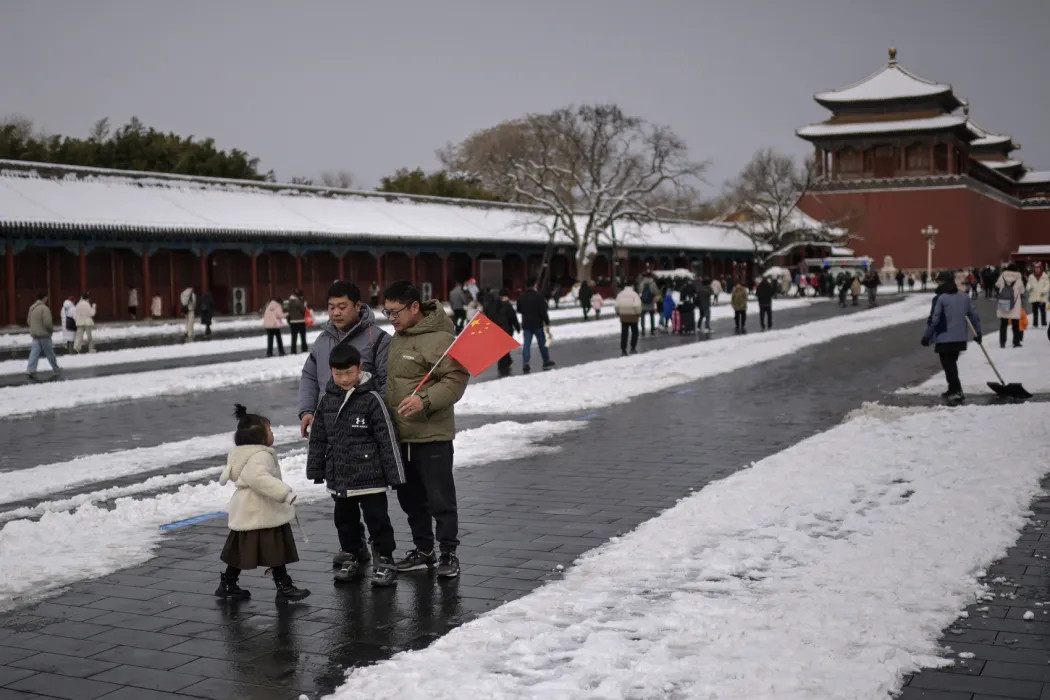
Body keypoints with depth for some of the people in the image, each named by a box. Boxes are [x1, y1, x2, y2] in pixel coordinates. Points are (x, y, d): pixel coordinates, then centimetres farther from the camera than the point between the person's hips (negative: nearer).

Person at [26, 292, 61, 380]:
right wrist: (52, 329, -3)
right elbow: (47, 322, -21)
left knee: (34, 353, 2)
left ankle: (31, 370, -10)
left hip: (35, 334, 7)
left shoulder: (32, 308, 10)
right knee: (50, 354, 3)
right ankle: (56, 371, 14)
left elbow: (28, 321, 17)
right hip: (44, 334, -7)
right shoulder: (44, 308, -16)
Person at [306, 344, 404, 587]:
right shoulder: (327, 399, 4)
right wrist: (316, 470, 12)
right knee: (344, 518, 16)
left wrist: (394, 473, -10)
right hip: (339, 475, 5)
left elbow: (388, 438, -10)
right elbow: (318, 438, 12)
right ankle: (351, 556, 31)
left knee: (376, 517, 2)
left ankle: (384, 560, 14)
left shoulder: (371, 399, -12)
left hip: (369, 475, -5)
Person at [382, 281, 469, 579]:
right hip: (401, 434, 9)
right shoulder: (399, 336, 11)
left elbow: (457, 378, -21)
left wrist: (425, 400, -31)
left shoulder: (438, 338, -16)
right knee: (410, 496, 17)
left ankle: (449, 553, 14)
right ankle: (422, 550, 29)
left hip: (432, 434, -9)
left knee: (440, 498, 0)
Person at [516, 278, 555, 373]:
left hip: (526, 324, 4)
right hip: (537, 324, -4)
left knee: (526, 344, 0)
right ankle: (546, 362, 23)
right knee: (542, 343, 12)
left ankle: (525, 365, -12)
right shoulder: (538, 296, -13)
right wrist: (547, 322, -11)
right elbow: (543, 311, -16)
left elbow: (519, 310, 14)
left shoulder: (521, 296, 5)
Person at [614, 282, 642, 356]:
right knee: (634, 332, 12)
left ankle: (623, 349, 7)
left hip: (623, 316, 3)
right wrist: (639, 313, -5)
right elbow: (637, 305, -20)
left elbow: (617, 306, -3)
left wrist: (618, 313, 13)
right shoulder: (634, 294, -9)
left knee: (624, 333, 9)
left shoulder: (620, 294, 3)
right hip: (633, 316, -3)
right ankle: (633, 348, 9)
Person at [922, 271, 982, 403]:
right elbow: (974, 315, 11)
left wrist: (927, 336, -6)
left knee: (948, 365, 1)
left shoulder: (940, 298, -12)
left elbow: (934, 319, -14)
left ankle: (956, 391, -7)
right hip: (960, 337, 6)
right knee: (952, 363, 19)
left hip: (944, 338, -6)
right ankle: (953, 390, 24)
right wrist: (977, 332, 20)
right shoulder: (964, 296, 8)